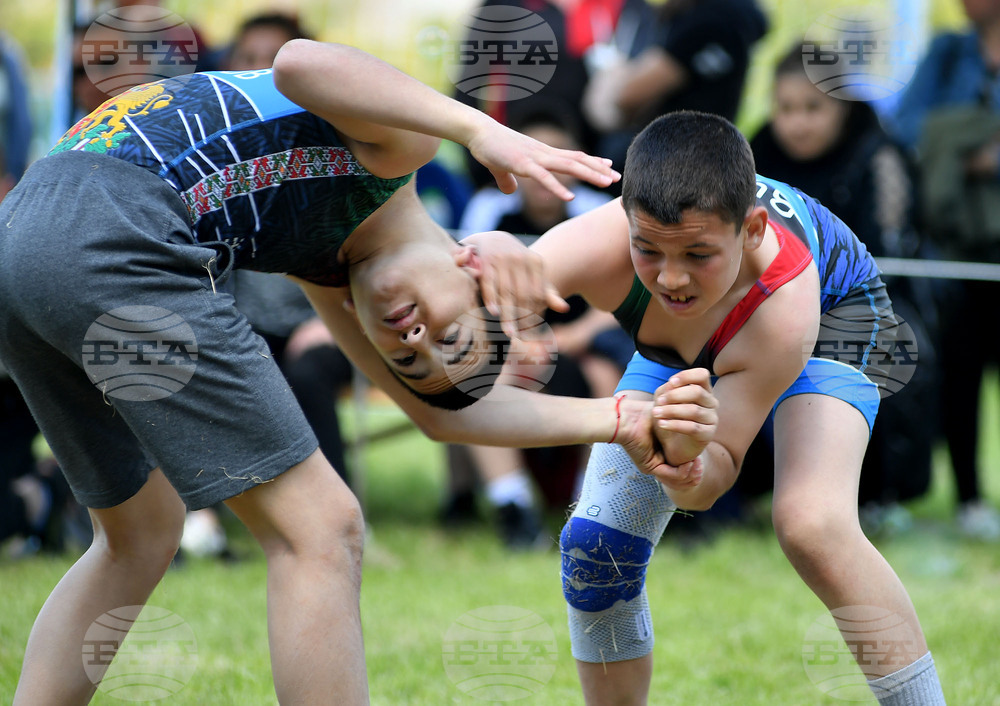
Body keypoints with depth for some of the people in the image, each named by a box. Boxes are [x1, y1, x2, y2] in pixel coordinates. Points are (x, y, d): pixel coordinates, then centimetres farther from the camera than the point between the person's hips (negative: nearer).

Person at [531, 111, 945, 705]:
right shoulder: (599, 246, -41)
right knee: (594, 545, -3)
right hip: (684, 347, 4)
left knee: (812, 527, -30)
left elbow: (722, 464, -34)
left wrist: (692, 469, -58)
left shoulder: (785, 307, -45)